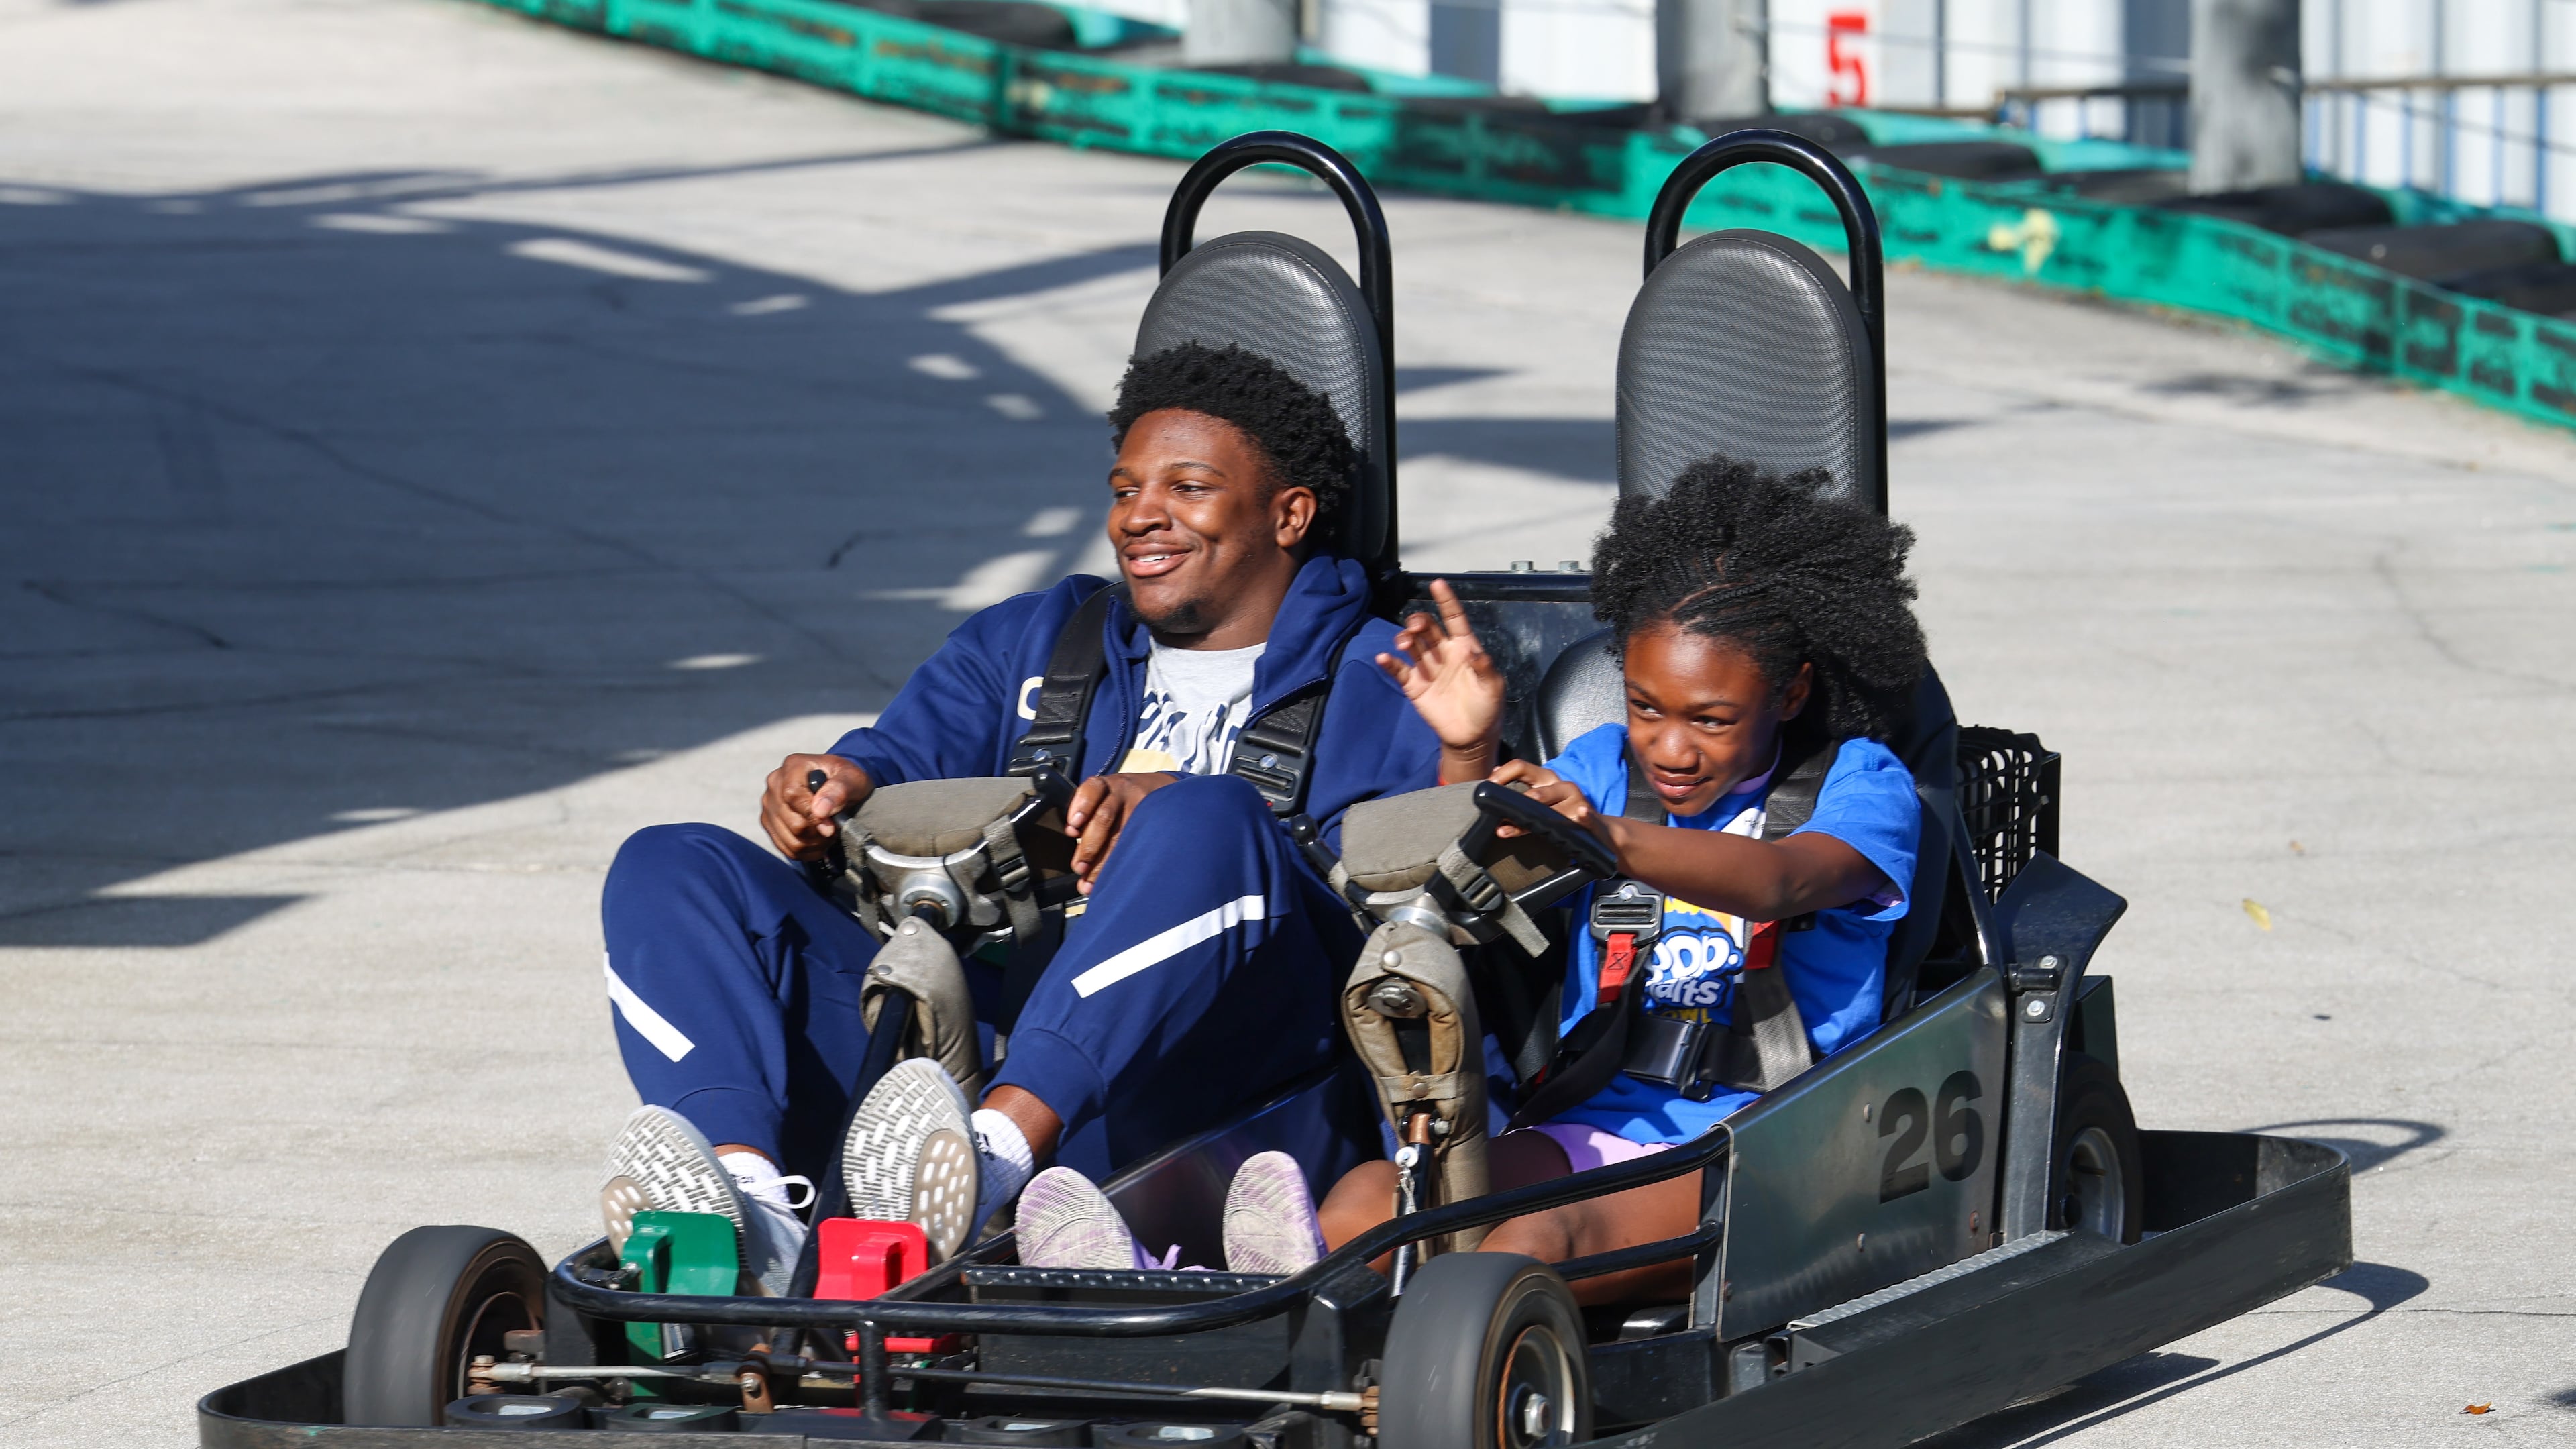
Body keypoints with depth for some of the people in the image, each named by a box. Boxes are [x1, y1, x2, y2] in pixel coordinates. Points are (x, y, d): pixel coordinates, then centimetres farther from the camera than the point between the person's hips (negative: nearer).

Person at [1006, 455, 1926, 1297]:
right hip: (1596, 1131, 5)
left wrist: (1609, 839, -39)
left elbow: (1777, 881, -20)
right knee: (1375, 1192, -27)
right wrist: (1465, 757, -8)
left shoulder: (1858, 785, 3)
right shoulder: (1599, 769, 20)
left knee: (1549, 1228, -37)